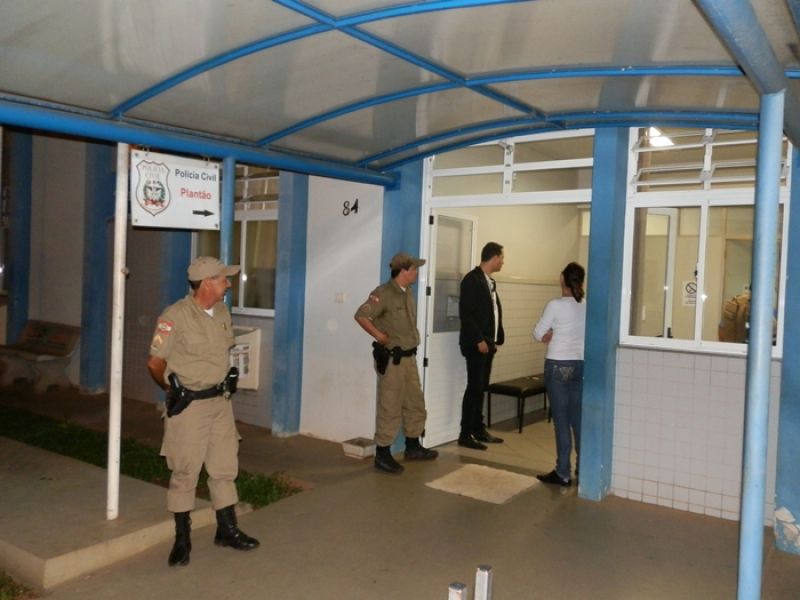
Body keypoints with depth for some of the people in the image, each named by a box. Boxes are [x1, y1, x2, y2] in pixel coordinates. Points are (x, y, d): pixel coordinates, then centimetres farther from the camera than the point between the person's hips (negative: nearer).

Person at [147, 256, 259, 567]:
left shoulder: (223, 313, 4)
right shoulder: (175, 317, -17)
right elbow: (155, 363, -10)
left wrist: (222, 382, 11)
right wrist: (175, 390, 4)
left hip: (221, 401, 7)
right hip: (189, 405, -6)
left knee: (225, 467, 13)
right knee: (185, 472, 5)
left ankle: (227, 530, 28)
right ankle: (182, 539, 21)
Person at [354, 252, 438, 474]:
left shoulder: (407, 293, 11)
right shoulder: (384, 293, -17)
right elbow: (361, 315, -26)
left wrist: (412, 340, 13)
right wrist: (379, 336, -20)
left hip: (409, 357, 9)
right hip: (391, 359, -9)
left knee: (415, 404, 17)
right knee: (390, 408, -2)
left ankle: (413, 447, 32)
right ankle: (382, 455, 8)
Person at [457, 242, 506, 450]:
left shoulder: (489, 281, 15)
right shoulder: (472, 279, -13)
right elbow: (465, 314, -19)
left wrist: (495, 339, 10)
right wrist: (478, 340, -19)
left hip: (488, 343, 8)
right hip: (476, 344, -8)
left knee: (481, 388, 12)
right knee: (474, 387, -5)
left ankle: (479, 429, 20)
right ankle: (465, 434, 2)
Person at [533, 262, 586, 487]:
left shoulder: (556, 305, -13)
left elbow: (539, 334, -8)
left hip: (559, 366, -5)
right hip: (581, 365, 5)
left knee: (561, 420, 1)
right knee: (579, 419, 13)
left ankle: (563, 473, 6)